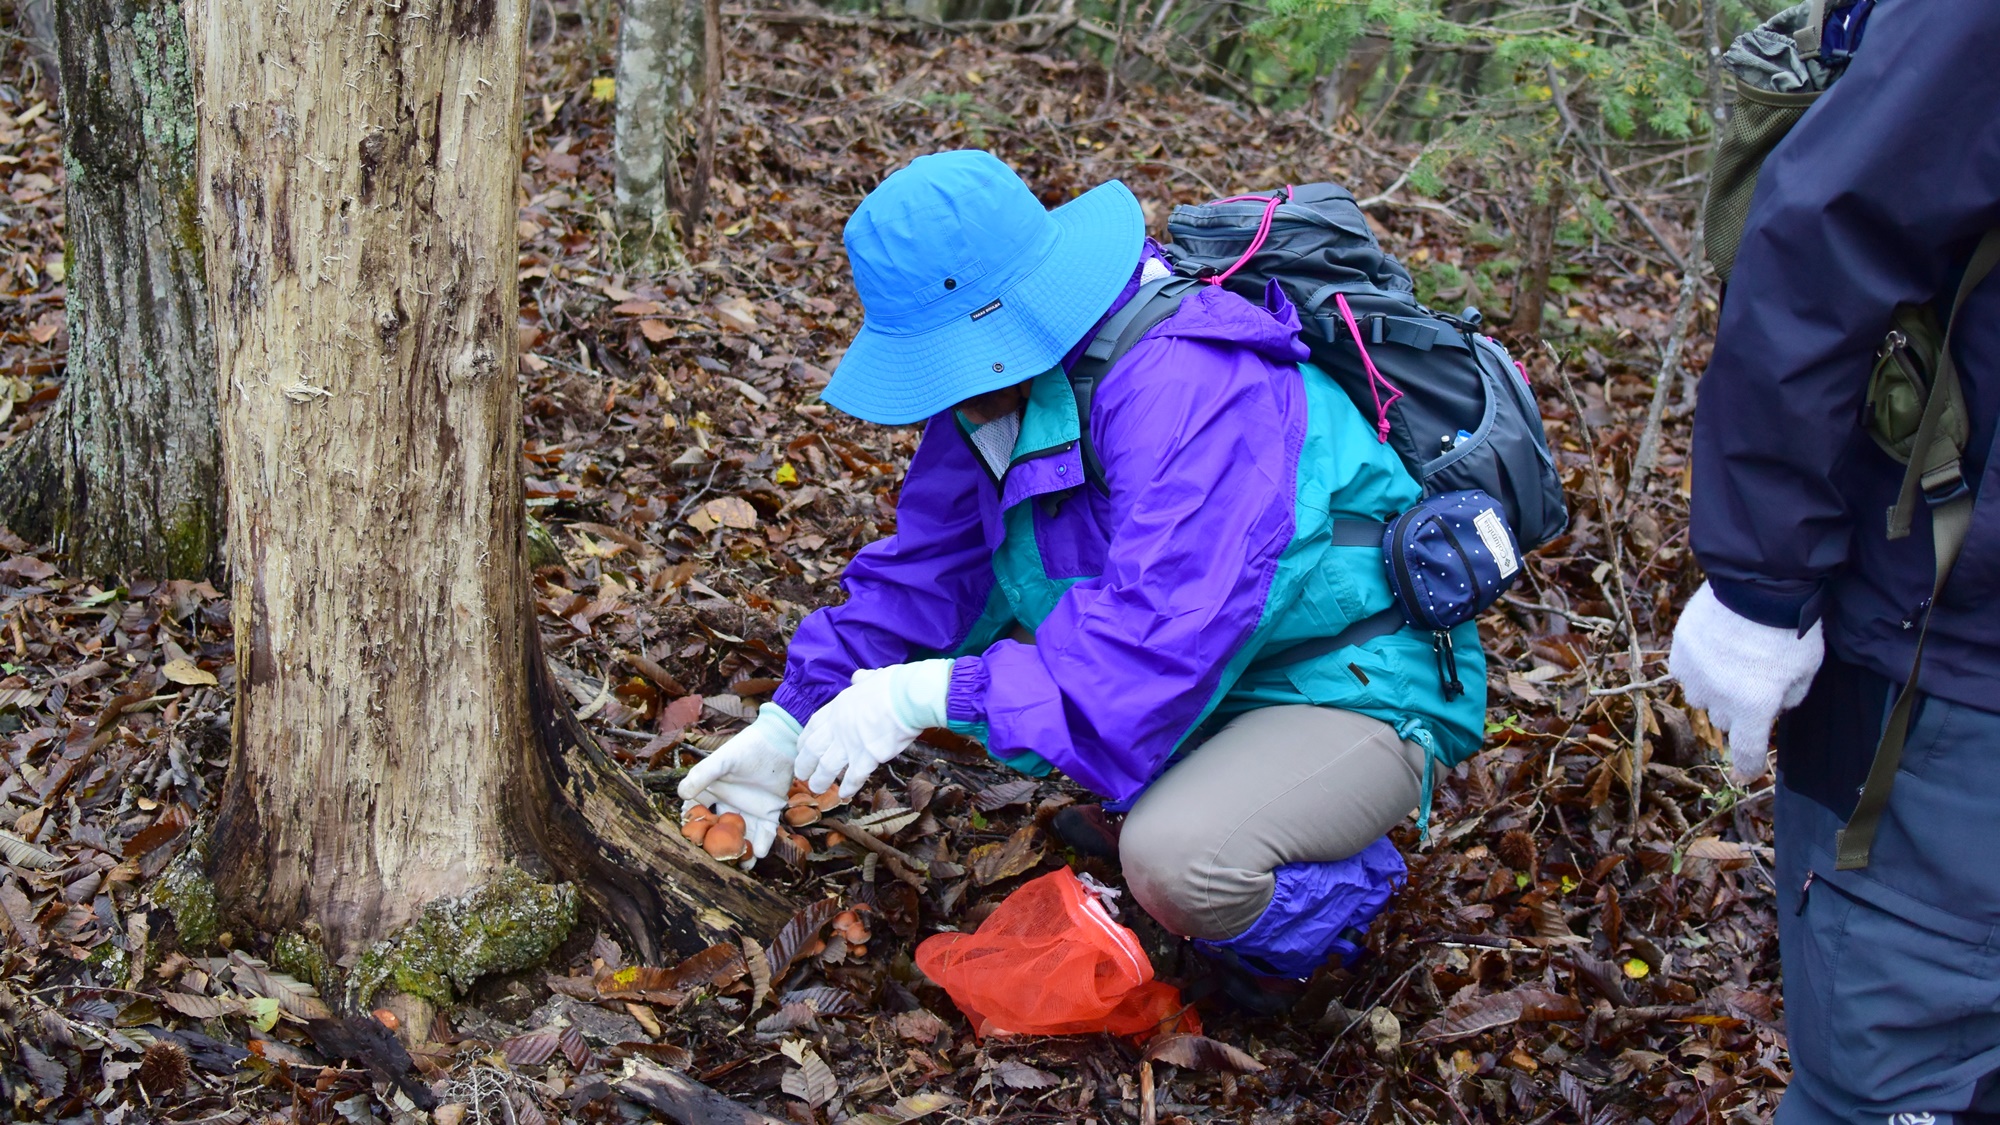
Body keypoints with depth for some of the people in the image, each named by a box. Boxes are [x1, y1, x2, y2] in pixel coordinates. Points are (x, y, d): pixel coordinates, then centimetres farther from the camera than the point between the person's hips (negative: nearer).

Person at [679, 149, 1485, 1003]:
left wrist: (931, 691, -38)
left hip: (1361, 690, -8)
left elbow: (1162, 640, -38)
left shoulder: (1185, 388, -31)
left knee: (1179, 861, -35)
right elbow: (927, 566, 3)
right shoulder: (1008, 378, -3)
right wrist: (791, 723, -3)